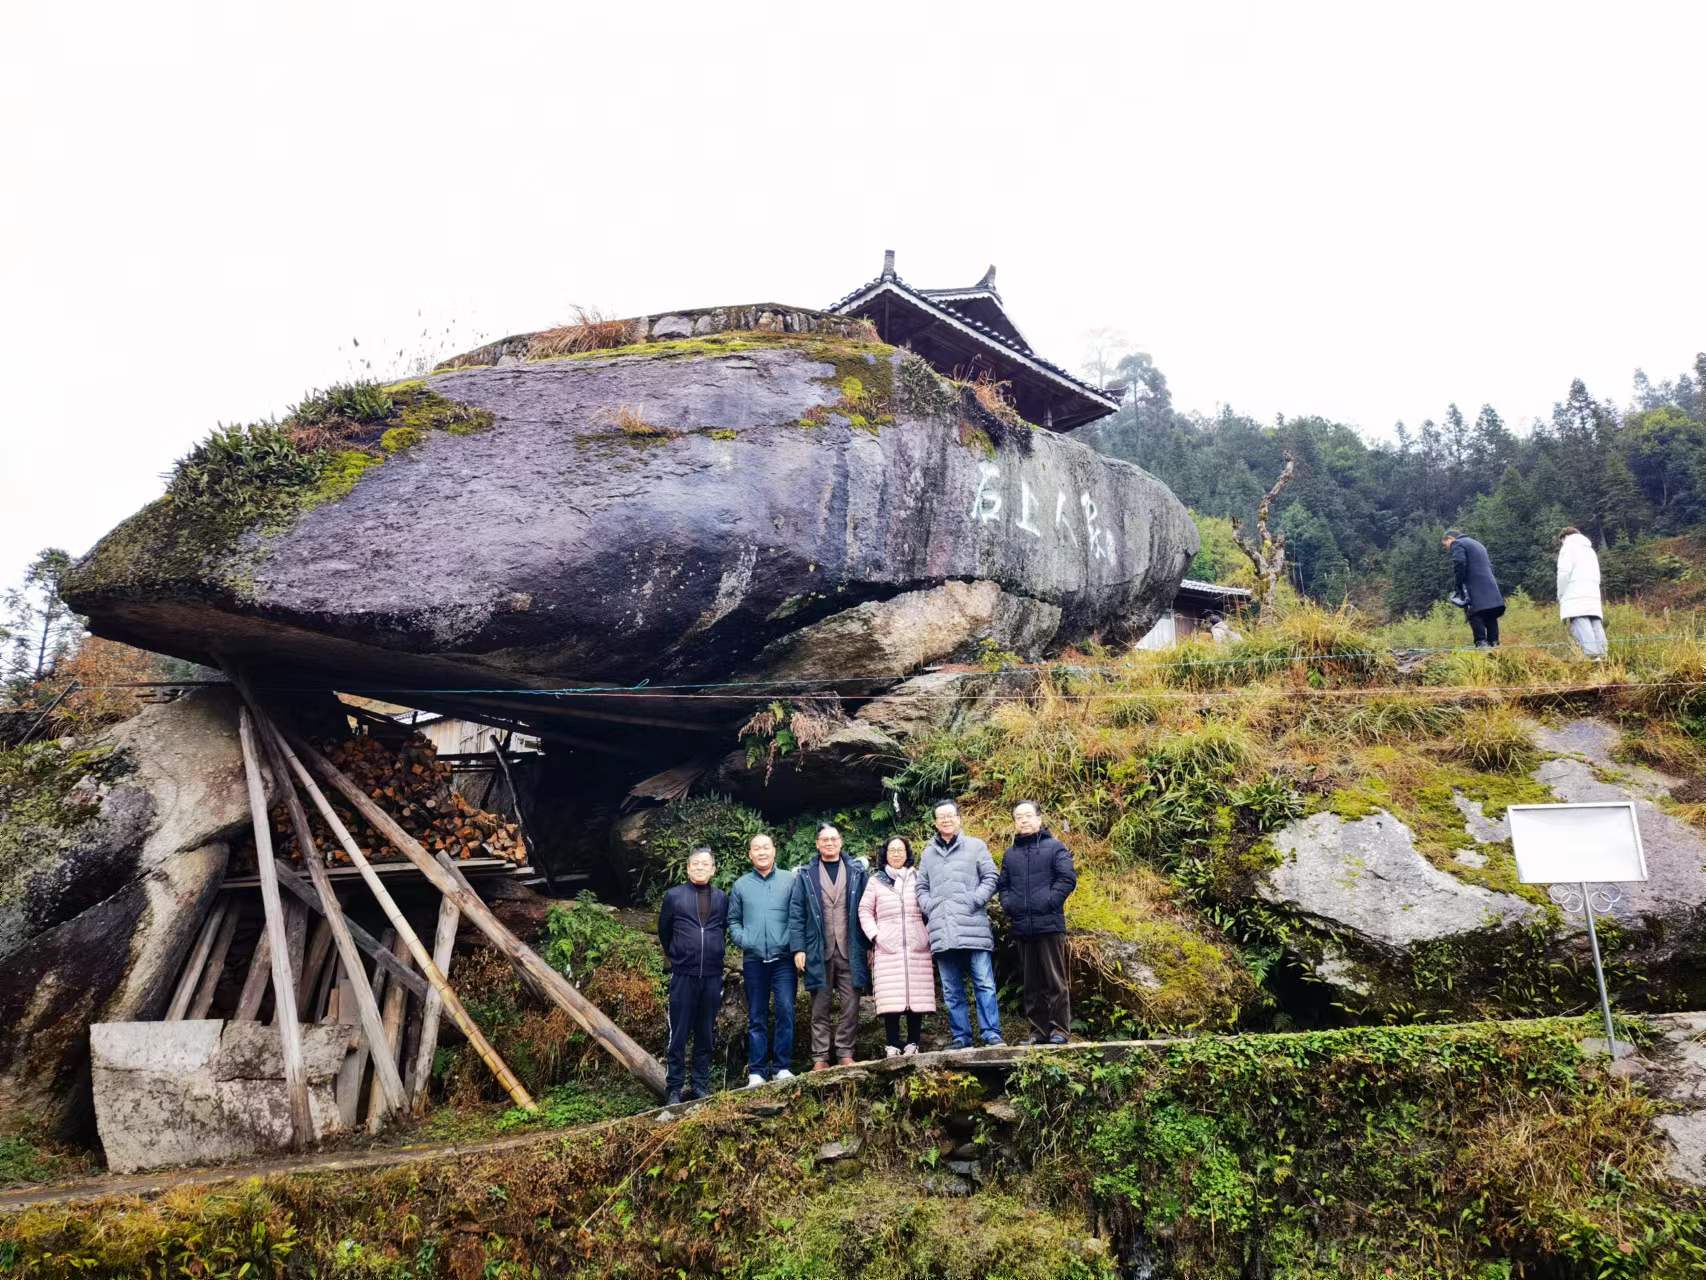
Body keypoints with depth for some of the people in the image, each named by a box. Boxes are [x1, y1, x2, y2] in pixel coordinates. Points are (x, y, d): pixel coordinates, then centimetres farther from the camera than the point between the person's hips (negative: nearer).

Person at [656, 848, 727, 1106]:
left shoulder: (722, 898, 6)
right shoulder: (674, 896, 1)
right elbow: (663, 931, 12)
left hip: (712, 976, 2)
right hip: (683, 976, -2)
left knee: (705, 1035, 8)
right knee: (679, 1035, 0)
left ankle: (701, 1087, 16)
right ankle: (673, 1089, 7)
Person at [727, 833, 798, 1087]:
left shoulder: (790, 880, 3)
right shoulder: (741, 885, 10)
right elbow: (733, 920, 14)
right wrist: (743, 940, -2)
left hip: (783, 959, -2)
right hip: (753, 960, 2)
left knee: (785, 1011, -9)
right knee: (756, 1017, 6)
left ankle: (781, 1067, 0)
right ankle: (756, 1071, 10)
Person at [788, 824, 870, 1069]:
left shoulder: (857, 872, 8)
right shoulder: (805, 875, 6)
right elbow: (796, 913, 3)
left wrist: (870, 945, -1)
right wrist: (798, 948, -6)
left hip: (850, 950, 1)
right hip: (819, 951, 0)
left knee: (850, 1005, 0)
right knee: (820, 1007, 3)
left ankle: (845, 1053, 7)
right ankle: (820, 1058, 7)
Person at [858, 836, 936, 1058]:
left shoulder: (919, 878, 12)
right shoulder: (876, 881, 12)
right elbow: (864, 910, 11)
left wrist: (928, 934, 0)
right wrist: (874, 935, -1)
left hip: (917, 947, 1)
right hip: (887, 948, 0)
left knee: (917, 995, -3)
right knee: (891, 997, -6)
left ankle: (913, 1043, 3)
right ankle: (893, 1044, -2)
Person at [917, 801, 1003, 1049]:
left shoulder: (975, 846, 8)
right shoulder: (928, 854, 18)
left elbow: (990, 879, 3)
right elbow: (922, 888, 19)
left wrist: (974, 901, -9)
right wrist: (929, 908, 1)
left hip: (973, 927, -3)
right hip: (942, 931, 3)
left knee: (984, 984, -5)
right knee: (952, 991, 6)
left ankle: (991, 1033, -1)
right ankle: (961, 1038, 11)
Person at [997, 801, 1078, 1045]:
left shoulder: (1054, 848, 3)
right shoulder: (1010, 853, 17)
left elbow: (1068, 878, -5)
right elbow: (1002, 885, 19)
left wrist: (1050, 902, -12)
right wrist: (1008, 905, 1)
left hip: (1050, 924, -5)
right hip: (1022, 927, 5)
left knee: (1056, 980, -3)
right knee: (1032, 984, 9)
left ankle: (1059, 1030, 2)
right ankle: (1038, 1031, 14)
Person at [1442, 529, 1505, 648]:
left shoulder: (1457, 544, 1)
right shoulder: (1477, 544, 30)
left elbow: (1459, 564, -15)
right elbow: (1489, 565, 27)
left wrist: (1459, 585, -10)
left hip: (1474, 588, -8)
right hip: (1489, 585, 8)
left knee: (1475, 615, -10)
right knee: (1490, 615, 8)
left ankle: (1481, 642, -18)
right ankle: (1493, 642, 6)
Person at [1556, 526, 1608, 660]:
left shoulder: (1568, 547, 7)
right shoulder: (1590, 550, 30)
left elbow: (1564, 573, -7)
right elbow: (1596, 577, 24)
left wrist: (1560, 596, 1)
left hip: (1575, 596, -7)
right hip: (1593, 595, 7)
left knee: (1581, 628, -16)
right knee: (1596, 626, 0)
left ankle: (1594, 657, -31)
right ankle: (1602, 656, -12)